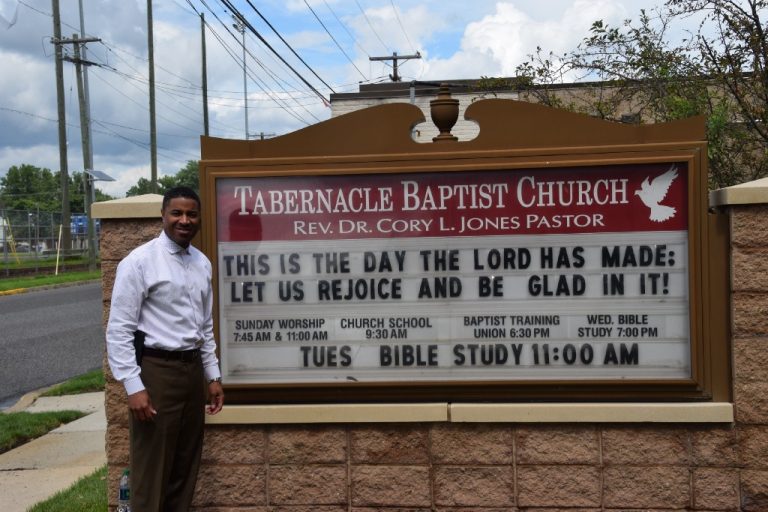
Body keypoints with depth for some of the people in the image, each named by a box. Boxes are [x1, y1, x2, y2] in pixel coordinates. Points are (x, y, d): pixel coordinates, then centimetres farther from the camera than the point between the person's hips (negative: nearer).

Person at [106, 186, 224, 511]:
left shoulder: (203, 263, 9)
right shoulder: (140, 261, -10)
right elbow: (119, 330, -12)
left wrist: (213, 376, 14)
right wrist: (133, 386, -18)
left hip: (192, 368, 7)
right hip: (156, 371, -6)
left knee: (185, 467, 15)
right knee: (151, 470, 1)